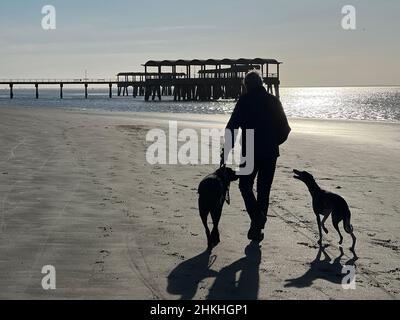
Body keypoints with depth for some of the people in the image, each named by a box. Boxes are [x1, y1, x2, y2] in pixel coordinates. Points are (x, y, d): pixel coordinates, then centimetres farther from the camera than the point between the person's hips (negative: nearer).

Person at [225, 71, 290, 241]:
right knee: (264, 190, 12)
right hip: (271, 154, 4)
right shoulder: (273, 101, 6)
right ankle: (258, 228, 14)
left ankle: (257, 216, -13)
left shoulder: (244, 101, -6)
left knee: (245, 185, 11)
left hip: (251, 152, -4)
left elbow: (232, 127, -10)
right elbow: (285, 129, 9)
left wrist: (227, 150, -3)